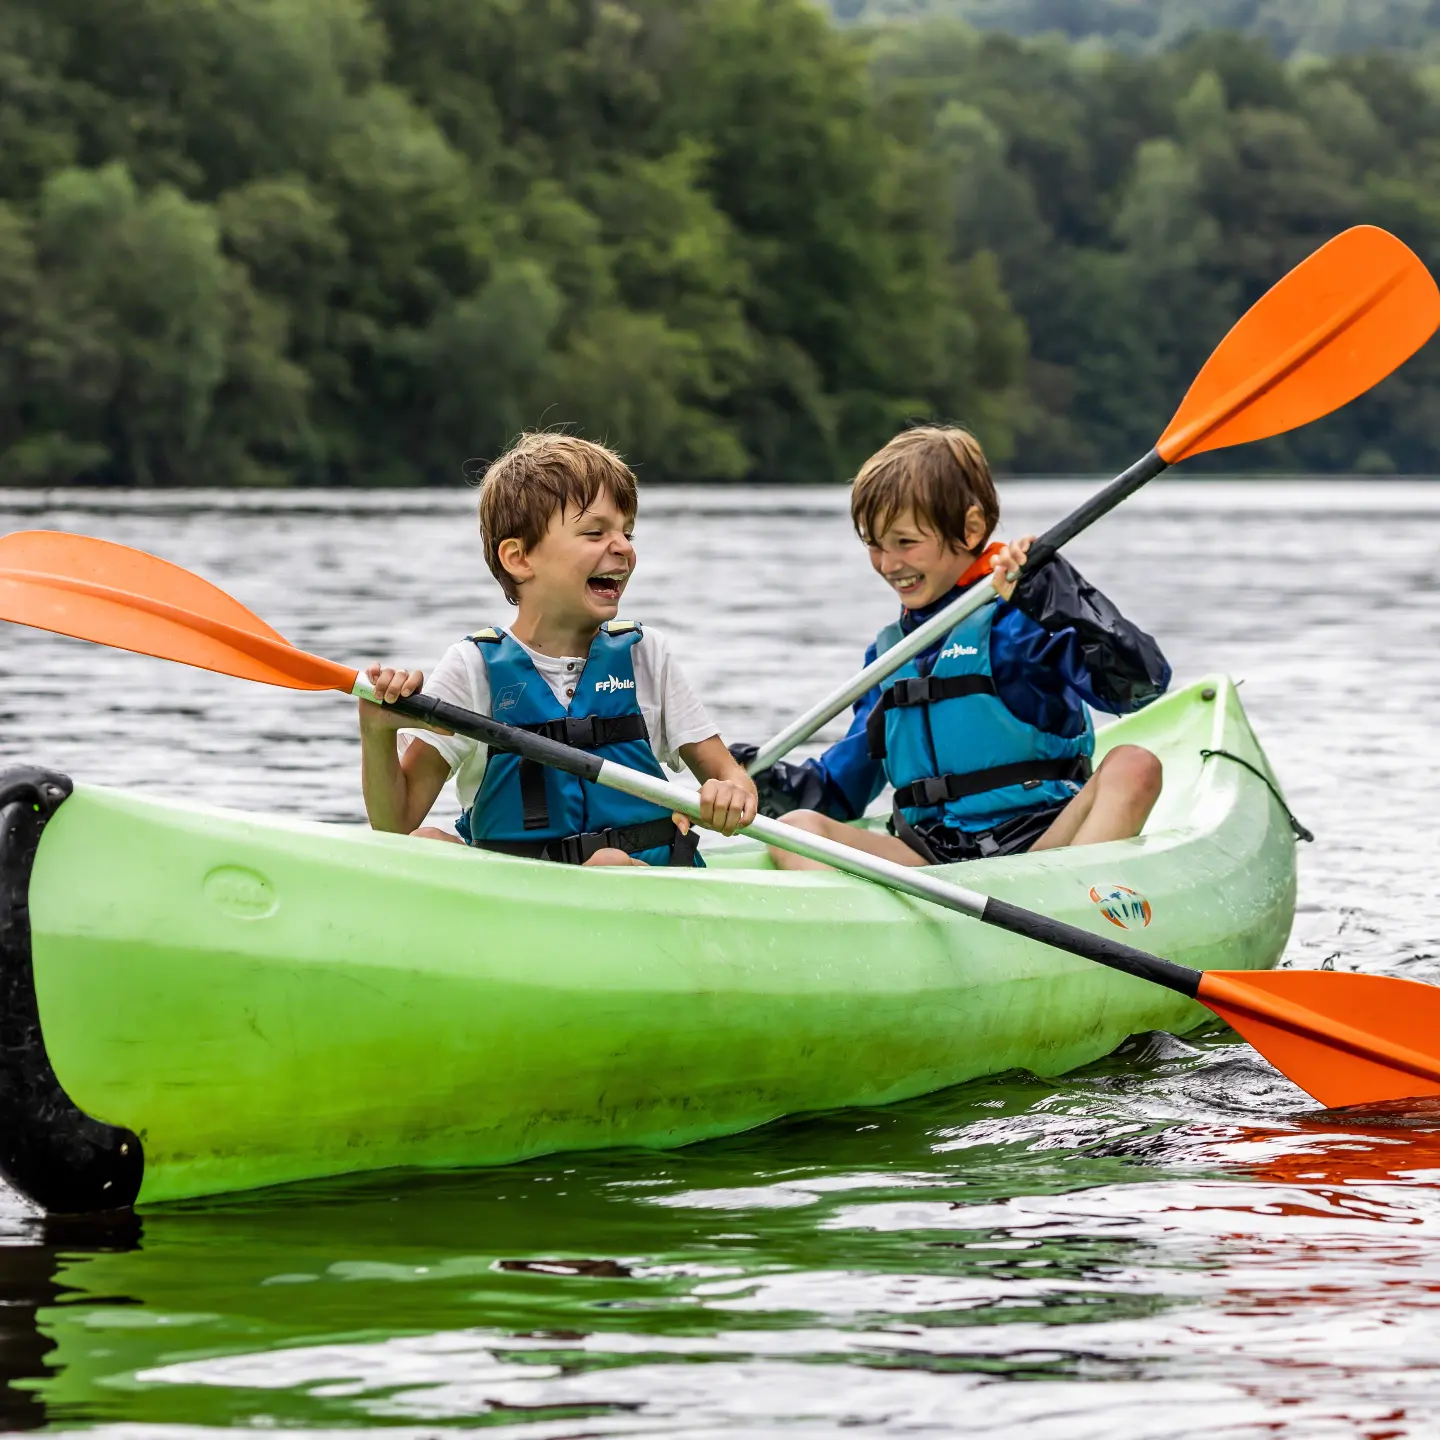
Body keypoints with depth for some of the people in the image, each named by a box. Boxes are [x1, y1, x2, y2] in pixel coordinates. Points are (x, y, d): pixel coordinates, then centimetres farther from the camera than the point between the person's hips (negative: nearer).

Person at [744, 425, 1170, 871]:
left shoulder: (1022, 616, 0)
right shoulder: (889, 651, 20)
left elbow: (1140, 682, -15)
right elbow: (843, 789, 23)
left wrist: (1062, 599, -22)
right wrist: (762, 780, 5)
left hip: (1039, 840, -4)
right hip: (930, 853, 4)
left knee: (1134, 766, -29)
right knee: (796, 828, -17)